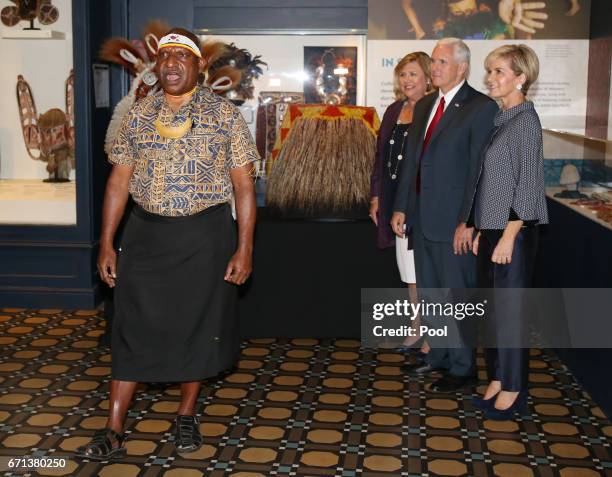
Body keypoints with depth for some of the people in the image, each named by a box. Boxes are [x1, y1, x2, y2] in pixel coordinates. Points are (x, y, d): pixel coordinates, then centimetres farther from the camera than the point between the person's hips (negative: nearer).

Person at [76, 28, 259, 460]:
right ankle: (113, 433, 10)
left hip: (205, 234, -2)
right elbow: (119, 181, 8)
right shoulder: (138, 115, 6)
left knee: (198, 326, 9)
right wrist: (106, 244, 3)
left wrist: (245, 248, -8)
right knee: (134, 329, 3)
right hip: (146, 233, 2)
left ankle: (187, 416, 29)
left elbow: (244, 185, -2)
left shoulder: (224, 114, -2)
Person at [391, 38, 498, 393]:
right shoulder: (424, 106, 13)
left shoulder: (481, 107, -11)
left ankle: (462, 368, 18)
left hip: (454, 222, -8)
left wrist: (468, 221, -18)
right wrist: (401, 207, 10)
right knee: (430, 292, 17)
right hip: (422, 218, 8)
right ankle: (438, 356, 33)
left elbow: (479, 169, -15)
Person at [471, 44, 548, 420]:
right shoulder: (499, 119, 11)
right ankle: (497, 379, 25)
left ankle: (514, 388, 15)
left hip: (512, 231, -8)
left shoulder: (526, 121, -13)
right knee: (492, 305, 13)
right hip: (491, 227, 8)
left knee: (510, 307, 1)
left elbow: (529, 184, -16)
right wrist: (480, 230, 14)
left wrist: (508, 236, -17)